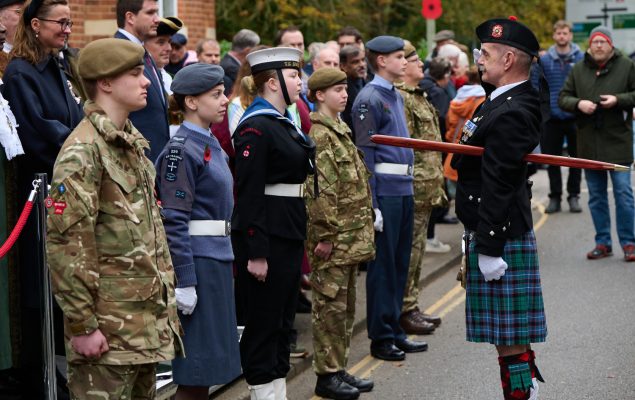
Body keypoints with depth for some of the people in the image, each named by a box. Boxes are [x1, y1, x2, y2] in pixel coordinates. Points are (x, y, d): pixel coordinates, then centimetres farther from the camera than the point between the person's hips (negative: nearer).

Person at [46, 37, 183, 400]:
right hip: (108, 327, -9)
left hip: (149, 317, 9)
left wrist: (166, 297, 19)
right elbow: (66, 245, -20)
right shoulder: (82, 152, -15)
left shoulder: (133, 143, 15)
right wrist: (82, 325, -20)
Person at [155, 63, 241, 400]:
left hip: (218, 258, 9)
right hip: (197, 261, -9)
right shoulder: (181, 150, -14)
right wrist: (185, 282, -21)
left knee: (209, 362, 13)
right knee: (195, 371, -4)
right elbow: (174, 221, -18)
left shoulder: (211, 144, 14)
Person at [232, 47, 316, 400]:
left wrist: (304, 235, 20)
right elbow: (249, 194, -19)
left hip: (290, 235, 10)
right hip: (266, 237, -10)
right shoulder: (255, 128, -15)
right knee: (264, 322, -1)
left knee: (284, 320, 14)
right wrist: (255, 253, -21)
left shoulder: (286, 123, 15)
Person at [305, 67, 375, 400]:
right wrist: (324, 236, -21)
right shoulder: (319, 135, -15)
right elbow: (319, 192, -20)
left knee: (346, 306, 14)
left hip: (351, 237, 10)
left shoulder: (340, 130, 16)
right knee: (331, 306, -3)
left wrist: (361, 232, 20)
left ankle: (338, 368, 23)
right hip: (333, 239, -10)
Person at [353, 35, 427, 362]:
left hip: (404, 190, 9)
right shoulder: (369, 99, -11)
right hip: (385, 192, -9)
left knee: (400, 262, 13)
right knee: (383, 265, -2)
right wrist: (372, 205, -17)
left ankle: (394, 330, 21)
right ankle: (381, 338, 5)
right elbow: (365, 154, -14)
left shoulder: (396, 96, 16)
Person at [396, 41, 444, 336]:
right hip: (415, 188, -10)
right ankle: (404, 311, 1)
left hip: (426, 188, 10)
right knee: (409, 250, -5)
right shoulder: (400, 98, -15)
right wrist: (417, 184, -20)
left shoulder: (417, 96, 18)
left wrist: (435, 185, 22)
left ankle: (411, 307, 22)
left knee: (416, 249, 15)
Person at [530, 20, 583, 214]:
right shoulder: (544, 60, 3)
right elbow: (535, 86, 4)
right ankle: (554, 196, 17)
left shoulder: (581, 58, 0)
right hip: (552, 118, 1)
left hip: (575, 117, -1)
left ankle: (574, 196, 18)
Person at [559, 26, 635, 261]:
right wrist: (578, 104, -10)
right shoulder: (578, 70, 8)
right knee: (596, 195, 9)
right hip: (589, 143, 3)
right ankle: (603, 243, 18)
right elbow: (563, 98, 9)